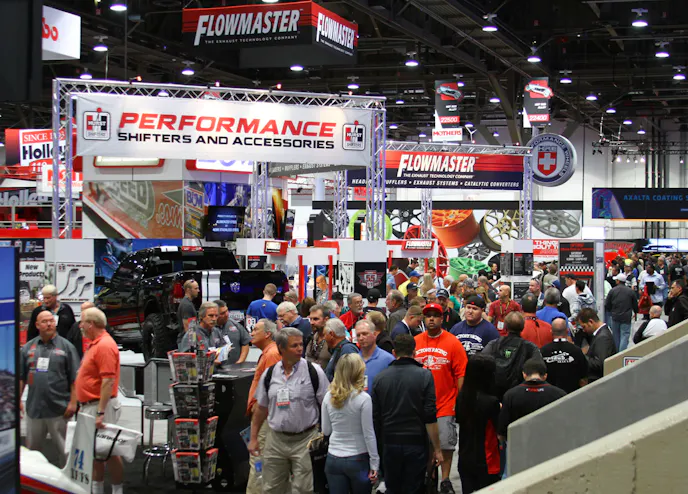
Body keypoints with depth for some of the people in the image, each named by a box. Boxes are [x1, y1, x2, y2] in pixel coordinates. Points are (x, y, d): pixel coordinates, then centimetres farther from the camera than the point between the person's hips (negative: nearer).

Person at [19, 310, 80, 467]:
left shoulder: (66, 347, 0)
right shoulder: (28, 347, 10)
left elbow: (75, 378, -3)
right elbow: (21, 377, 13)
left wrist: (73, 402, -9)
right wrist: (18, 399, 6)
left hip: (59, 409, -4)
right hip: (34, 407, 4)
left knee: (65, 448, 1)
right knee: (31, 448, 13)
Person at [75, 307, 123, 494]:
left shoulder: (105, 345, -17)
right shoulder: (95, 344, 15)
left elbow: (108, 381, -24)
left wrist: (100, 412, -26)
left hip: (100, 406, -10)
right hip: (90, 406, 10)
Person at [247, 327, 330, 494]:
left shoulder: (313, 372, -6)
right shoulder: (269, 374, 4)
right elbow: (261, 408, 13)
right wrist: (253, 438, 12)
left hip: (305, 441, -3)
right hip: (275, 440, 3)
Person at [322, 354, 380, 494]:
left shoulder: (328, 397, -2)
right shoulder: (363, 398, -13)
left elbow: (326, 431, 6)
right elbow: (369, 434, -10)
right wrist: (374, 464, -4)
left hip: (333, 459, 3)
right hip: (358, 460, -3)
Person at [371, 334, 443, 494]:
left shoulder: (380, 378, 2)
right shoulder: (424, 375, -7)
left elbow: (375, 417, 5)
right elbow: (430, 417, -11)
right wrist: (437, 448, -5)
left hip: (390, 444, 3)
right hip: (416, 444, -2)